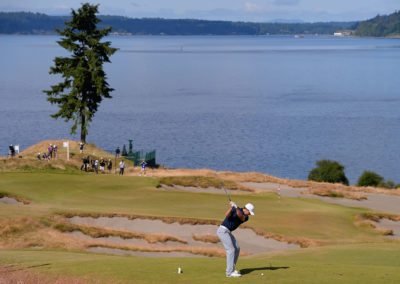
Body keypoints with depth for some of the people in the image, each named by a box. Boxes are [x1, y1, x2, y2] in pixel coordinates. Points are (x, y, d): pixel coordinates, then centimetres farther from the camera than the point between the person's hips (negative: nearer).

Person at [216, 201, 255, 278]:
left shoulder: (246, 218, 4)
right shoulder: (234, 209, -7)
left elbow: (240, 216, -19)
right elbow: (227, 215, -23)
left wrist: (236, 207, -36)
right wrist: (231, 207, -37)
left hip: (228, 232, 8)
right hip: (223, 230, -8)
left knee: (237, 249, 8)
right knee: (231, 250, -14)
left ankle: (231, 269, 16)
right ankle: (230, 272, -16)